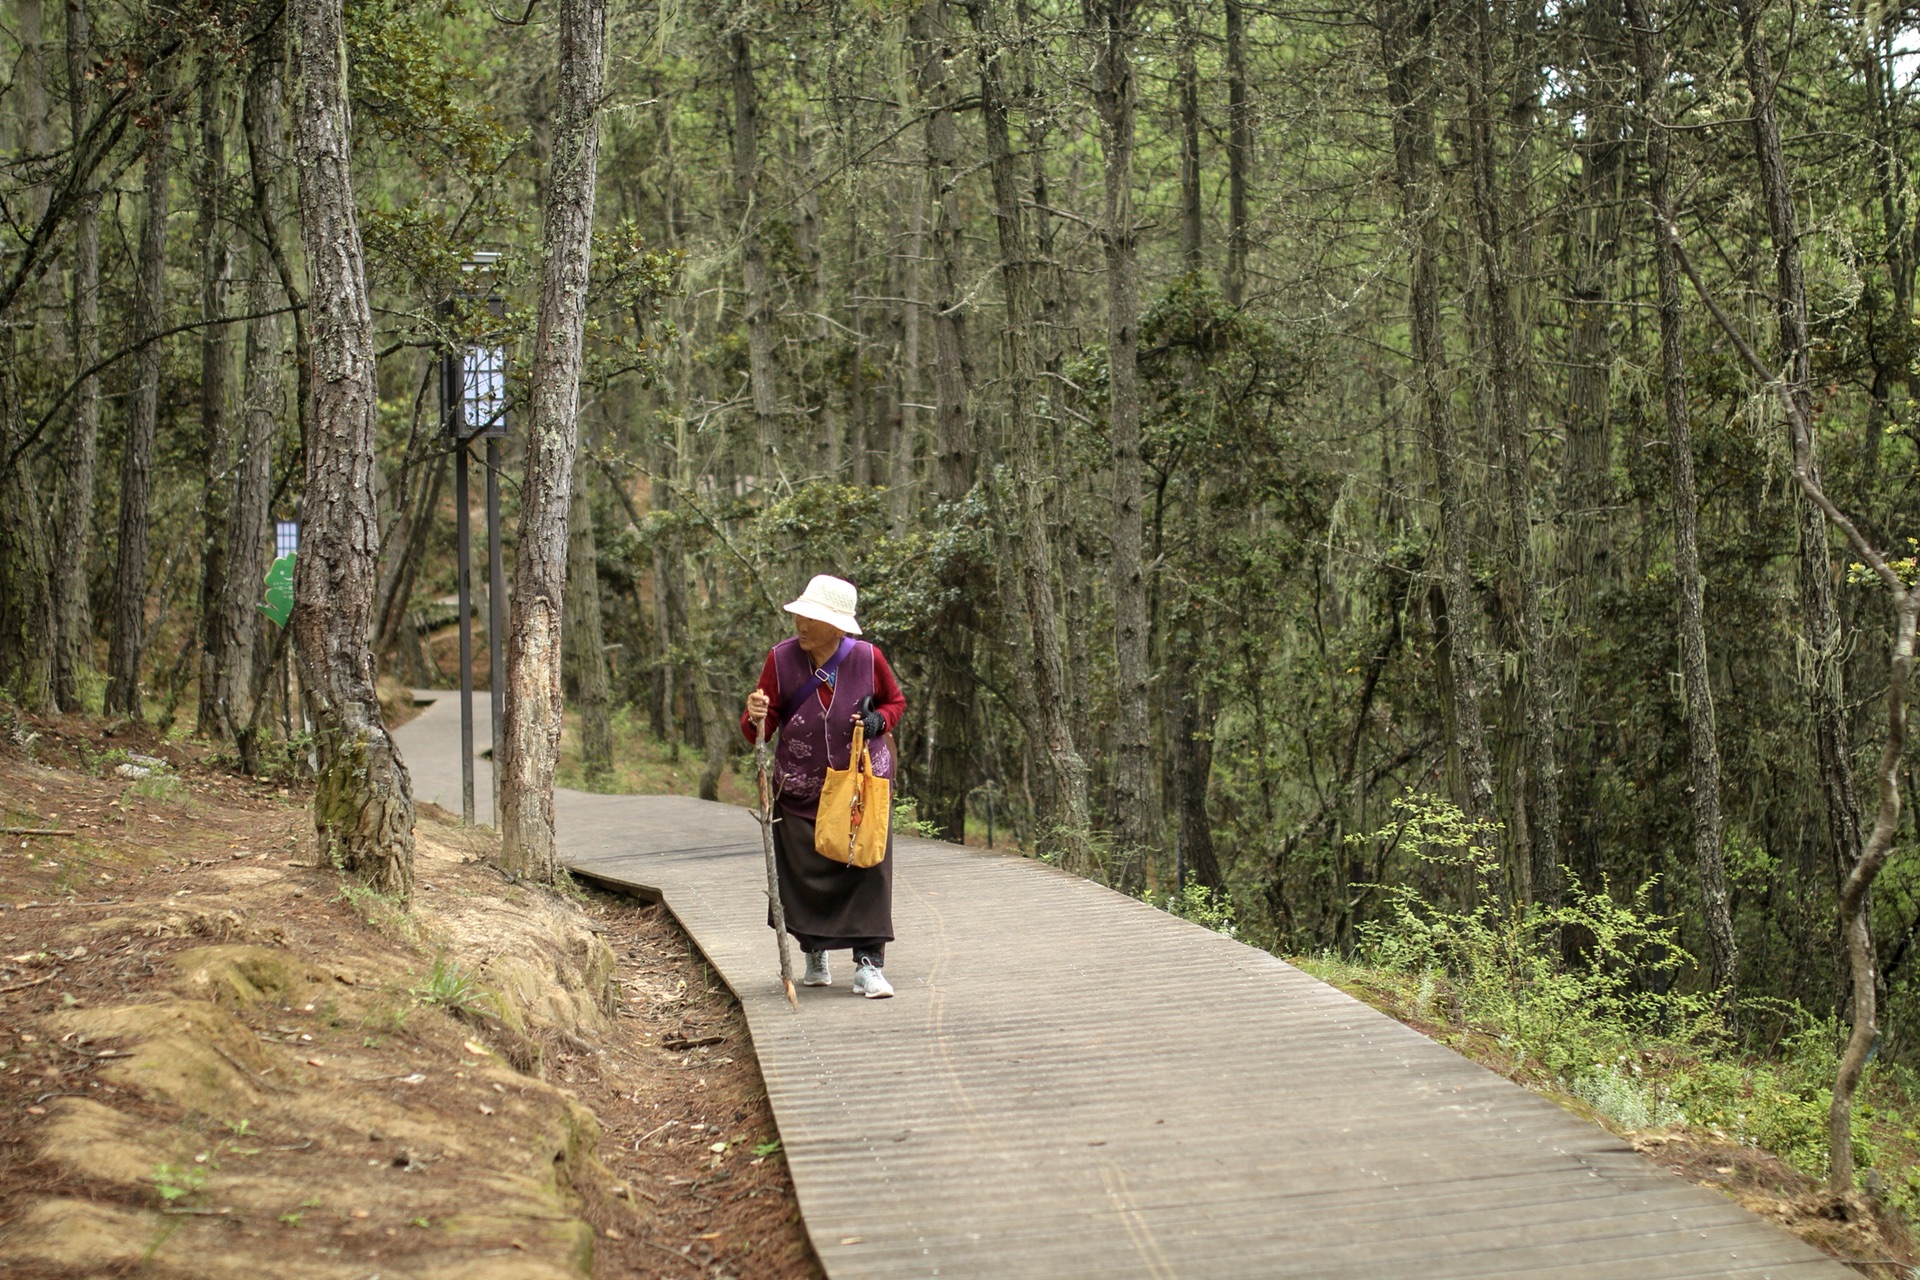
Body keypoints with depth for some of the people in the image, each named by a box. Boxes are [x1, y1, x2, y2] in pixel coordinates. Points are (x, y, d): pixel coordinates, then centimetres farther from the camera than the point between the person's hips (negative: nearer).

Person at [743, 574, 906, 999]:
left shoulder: (868, 659, -7)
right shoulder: (782, 659, -7)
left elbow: (896, 701, 12)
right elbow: (759, 728, -5)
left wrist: (878, 720, -10)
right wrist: (755, 717, -29)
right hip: (800, 792, 1)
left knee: (868, 872, -6)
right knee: (804, 875, 4)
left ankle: (868, 964, 0)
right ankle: (815, 955, 27)